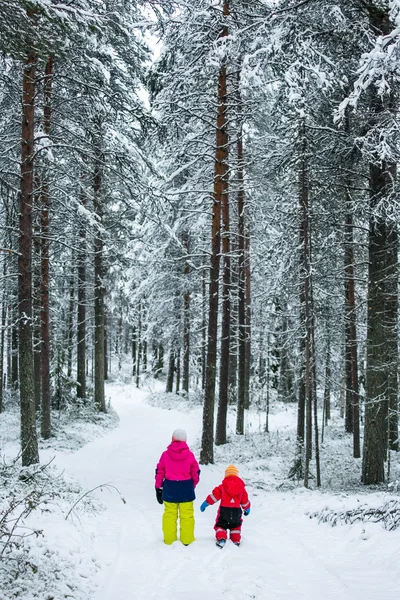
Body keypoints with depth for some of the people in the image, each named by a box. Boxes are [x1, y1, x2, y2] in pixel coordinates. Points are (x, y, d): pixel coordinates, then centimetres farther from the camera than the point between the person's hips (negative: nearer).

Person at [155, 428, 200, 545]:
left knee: (169, 514, 9)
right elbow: (196, 473, 4)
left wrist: (158, 488, 11)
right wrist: (193, 485, 21)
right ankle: (187, 539, 11)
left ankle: (169, 539, 14)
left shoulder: (165, 454, -2)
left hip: (169, 488, 1)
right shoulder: (190, 455, -3)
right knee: (187, 515, 6)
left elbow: (159, 472, 2)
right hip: (186, 488, -1)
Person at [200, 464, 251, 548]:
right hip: (237, 510, 3)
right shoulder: (241, 487, 8)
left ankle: (221, 539, -13)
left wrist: (206, 503, 3)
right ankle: (236, 540, 19)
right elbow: (245, 499, 16)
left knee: (221, 524, 8)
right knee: (235, 525, 25)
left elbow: (215, 495, -3)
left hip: (224, 509, -3)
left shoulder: (222, 486, 0)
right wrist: (247, 509, 33)